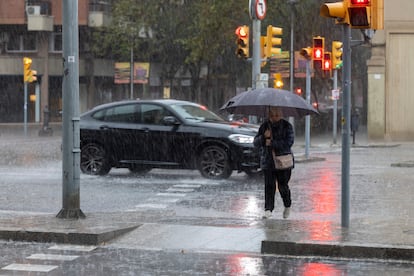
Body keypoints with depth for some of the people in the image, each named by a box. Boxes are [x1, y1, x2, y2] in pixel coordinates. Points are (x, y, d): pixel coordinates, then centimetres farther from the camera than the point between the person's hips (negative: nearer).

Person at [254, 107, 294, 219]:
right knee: (269, 186, -8)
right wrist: (263, 137, -16)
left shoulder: (287, 126, -2)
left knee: (283, 185, 1)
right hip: (268, 161, 2)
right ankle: (268, 209, -7)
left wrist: (272, 143, -17)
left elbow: (289, 142, -14)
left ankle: (287, 206, 27)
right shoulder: (265, 126, 6)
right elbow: (256, 143, 5)